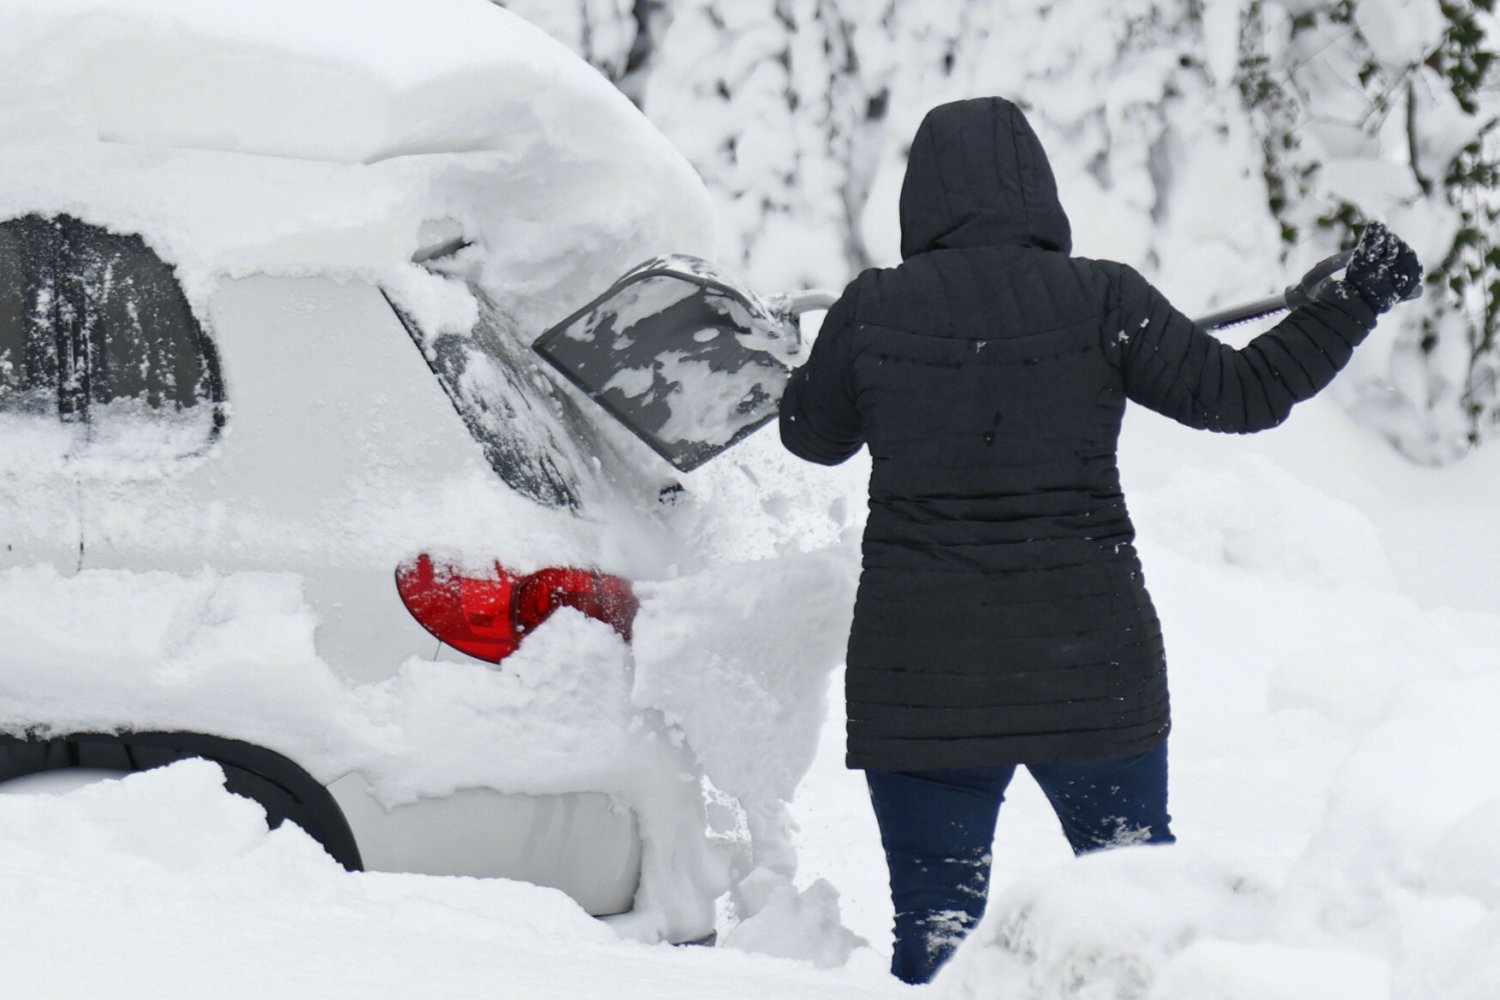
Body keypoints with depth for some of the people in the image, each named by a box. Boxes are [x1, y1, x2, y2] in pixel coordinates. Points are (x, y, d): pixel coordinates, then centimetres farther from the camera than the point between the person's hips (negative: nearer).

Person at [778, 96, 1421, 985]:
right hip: (1090, 663, 0)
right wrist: (1358, 302, 9)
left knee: (935, 913, 7)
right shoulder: (1102, 301, -5)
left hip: (920, 671, 0)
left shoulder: (871, 311, -3)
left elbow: (812, 434, 14)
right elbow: (1239, 392, -2)